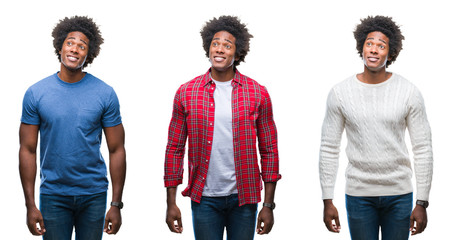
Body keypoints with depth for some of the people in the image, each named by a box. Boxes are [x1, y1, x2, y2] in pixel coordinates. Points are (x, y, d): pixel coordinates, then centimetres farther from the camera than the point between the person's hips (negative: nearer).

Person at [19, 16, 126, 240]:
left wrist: (116, 204, -4)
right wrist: (30, 205, -5)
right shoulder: (36, 93, -2)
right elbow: (28, 150, 0)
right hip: (53, 194, 0)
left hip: (94, 195, 0)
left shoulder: (105, 94, -2)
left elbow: (117, 150, -1)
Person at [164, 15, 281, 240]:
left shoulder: (257, 94, 1)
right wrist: (171, 203, 1)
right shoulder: (186, 93, 2)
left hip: (244, 198, 0)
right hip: (204, 199, 0)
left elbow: (269, 151, 3)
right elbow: (175, 149, 5)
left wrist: (268, 205, -1)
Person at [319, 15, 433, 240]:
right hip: (358, 194, 0)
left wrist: (422, 203, -4)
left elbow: (423, 149, -1)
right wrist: (327, 201, -1)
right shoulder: (340, 93, -3)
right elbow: (329, 149, 2)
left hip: (399, 194, 0)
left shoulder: (409, 93, -3)